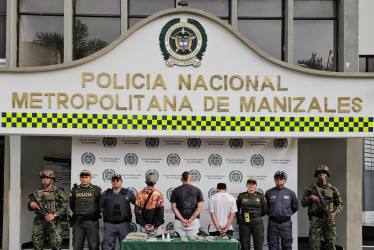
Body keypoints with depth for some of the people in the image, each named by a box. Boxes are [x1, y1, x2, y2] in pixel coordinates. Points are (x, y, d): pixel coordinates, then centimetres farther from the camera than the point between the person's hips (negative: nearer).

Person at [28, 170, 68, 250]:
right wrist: (31, 204, -7)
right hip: (39, 222, 4)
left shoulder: (58, 192, 2)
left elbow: (64, 207, -5)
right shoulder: (37, 192, 15)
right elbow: (30, 208, 17)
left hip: (53, 222, -4)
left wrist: (54, 215, -18)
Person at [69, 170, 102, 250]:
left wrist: (96, 213, 5)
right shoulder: (75, 190, 9)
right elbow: (71, 205, 19)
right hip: (78, 222, 3)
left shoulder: (96, 190, 2)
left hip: (92, 222, -2)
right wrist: (77, 213, 11)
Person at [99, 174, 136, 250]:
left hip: (124, 224, -1)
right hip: (109, 224, 1)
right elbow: (101, 206, 16)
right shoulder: (106, 194, 8)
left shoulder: (128, 193, 5)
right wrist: (107, 213, 6)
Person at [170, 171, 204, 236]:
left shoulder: (176, 190, 4)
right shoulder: (197, 190, 4)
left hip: (179, 220, 0)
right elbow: (200, 207, -3)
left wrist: (182, 220, -8)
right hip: (194, 221, 0)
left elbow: (173, 207, -3)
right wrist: (190, 220, -7)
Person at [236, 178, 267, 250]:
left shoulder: (260, 196, 3)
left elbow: (265, 210, 10)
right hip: (244, 223, 0)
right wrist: (239, 218, 7)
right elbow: (236, 209, 13)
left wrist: (257, 216, 10)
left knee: (258, 244, 1)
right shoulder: (241, 196, 4)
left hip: (257, 223, 0)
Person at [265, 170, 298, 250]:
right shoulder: (269, 192, 4)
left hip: (286, 223, 0)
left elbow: (295, 207, 16)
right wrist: (270, 213, 5)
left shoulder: (291, 193, 5)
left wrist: (288, 214, 9)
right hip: (273, 223, 0)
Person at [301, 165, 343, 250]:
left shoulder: (333, 189, 8)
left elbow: (340, 204, 11)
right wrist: (310, 197, -11)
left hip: (329, 220, 1)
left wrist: (335, 213, -7)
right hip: (315, 221, -1)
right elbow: (303, 203, 7)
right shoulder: (311, 189, 7)